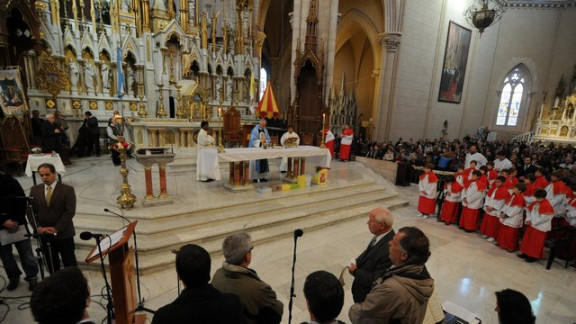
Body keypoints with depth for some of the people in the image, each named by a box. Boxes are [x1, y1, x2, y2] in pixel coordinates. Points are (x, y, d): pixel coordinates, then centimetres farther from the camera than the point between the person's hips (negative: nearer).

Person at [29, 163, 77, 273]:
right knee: (51, 263, 16)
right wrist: (38, 227, -10)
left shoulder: (67, 190, -8)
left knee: (69, 263, 6)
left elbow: (70, 212, -13)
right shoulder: (35, 190, 6)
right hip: (44, 235, 4)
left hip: (63, 234, -4)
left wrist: (56, 229, -18)